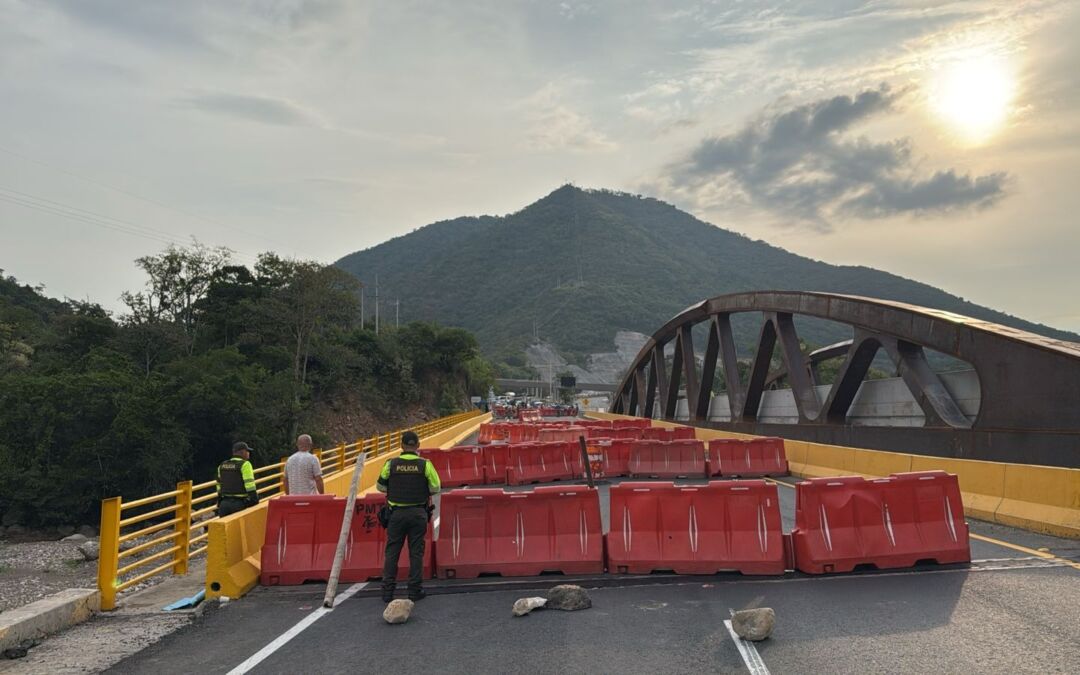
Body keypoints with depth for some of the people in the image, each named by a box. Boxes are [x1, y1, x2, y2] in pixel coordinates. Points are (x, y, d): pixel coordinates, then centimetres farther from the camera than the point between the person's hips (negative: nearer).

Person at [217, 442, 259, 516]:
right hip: (239, 504, -6)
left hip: (224, 504, 6)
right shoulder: (244, 464, -8)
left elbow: (219, 485, 18)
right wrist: (254, 500, -12)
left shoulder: (222, 465, 14)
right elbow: (250, 485, -15)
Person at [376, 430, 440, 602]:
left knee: (392, 551, 9)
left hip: (396, 513, 0)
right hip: (418, 513, 0)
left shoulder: (391, 464, -5)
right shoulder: (425, 464, -7)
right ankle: (415, 591, 11)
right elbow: (435, 488, -2)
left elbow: (380, 486, 5)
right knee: (416, 552, 8)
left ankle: (387, 591, 12)